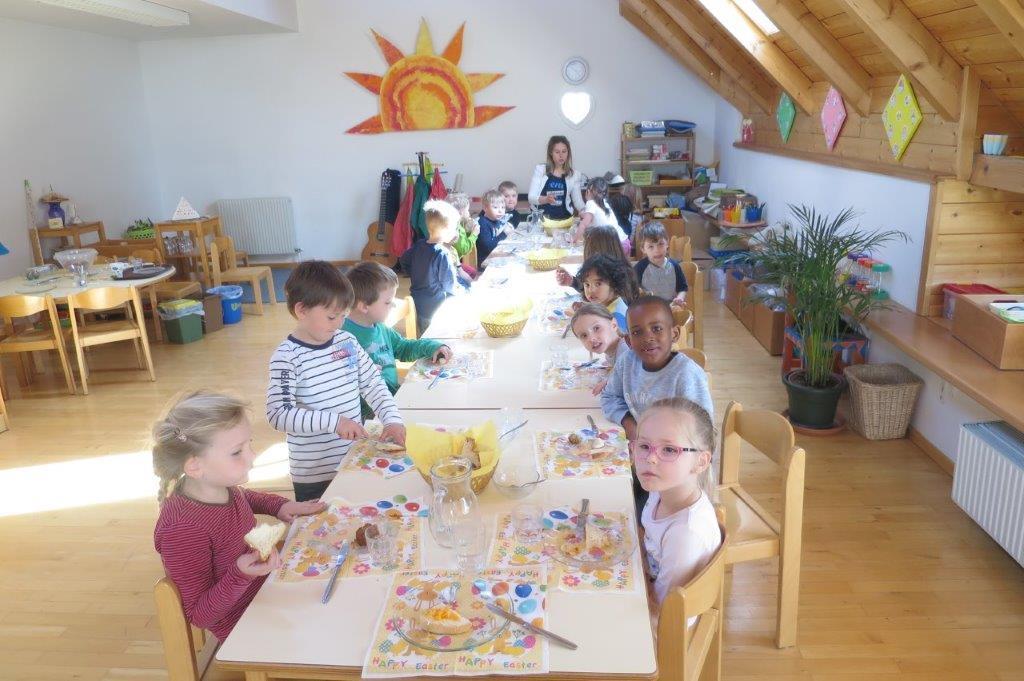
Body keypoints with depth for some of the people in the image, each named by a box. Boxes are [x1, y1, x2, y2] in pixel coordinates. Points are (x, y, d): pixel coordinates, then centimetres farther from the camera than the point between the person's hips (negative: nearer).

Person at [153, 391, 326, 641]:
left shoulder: (220, 485, -11)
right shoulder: (183, 530, -33)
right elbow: (200, 616, -23)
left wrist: (279, 505, -1)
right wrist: (241, 574, -38)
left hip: (267, 581, 7)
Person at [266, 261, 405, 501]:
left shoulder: (346, 341, 0)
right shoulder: (287, 357, -17)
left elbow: (372, 382, 4)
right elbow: (278, 414, -22)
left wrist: (392, 419, -11)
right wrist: (333, 421, -29)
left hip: (355, 460, 5)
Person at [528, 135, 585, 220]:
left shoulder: (574, 175, 6)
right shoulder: (540, 170, 0)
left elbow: (578, 201, 6)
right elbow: (531, 198, -5)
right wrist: (546, 199, -24)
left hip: (564, 219, 3)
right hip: (541, 219, -3)